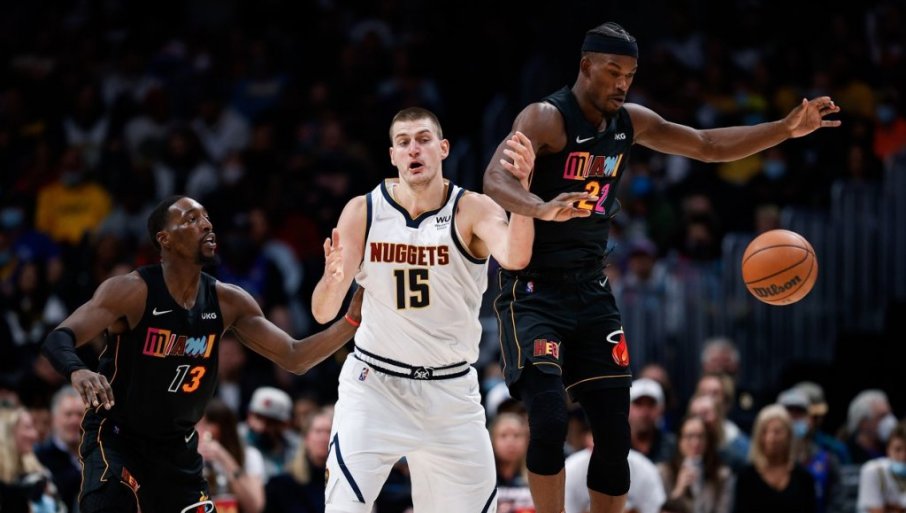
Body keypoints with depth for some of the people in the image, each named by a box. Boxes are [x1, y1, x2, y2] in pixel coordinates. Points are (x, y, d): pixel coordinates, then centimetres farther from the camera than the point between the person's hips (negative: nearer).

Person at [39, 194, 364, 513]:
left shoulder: (227, 302, -4)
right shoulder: (132, 292, -20)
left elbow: (294, 358, -1)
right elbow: (58, 340, -30)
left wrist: (351, 321, -17)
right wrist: (77, 372, -55)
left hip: (177, 447, 6)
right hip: (116, 438, -6)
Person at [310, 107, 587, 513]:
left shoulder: (472, 210, -9)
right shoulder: (362, 212, -7)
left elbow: (514, 257, -32)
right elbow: (323, 314, -11)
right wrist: (333, 280, -34)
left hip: (451, 388, 1)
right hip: (374, 383, -1)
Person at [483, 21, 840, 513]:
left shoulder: (630, 122, 6)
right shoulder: (545, 118, -16)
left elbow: (708, 145, 17)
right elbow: (495, 180, -33)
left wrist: (785, 130, 7)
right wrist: (543, 209, -53)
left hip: (591, 291, 7)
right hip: (534, 292, -7)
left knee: (615, 432, 4)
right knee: (549, 419, -22)